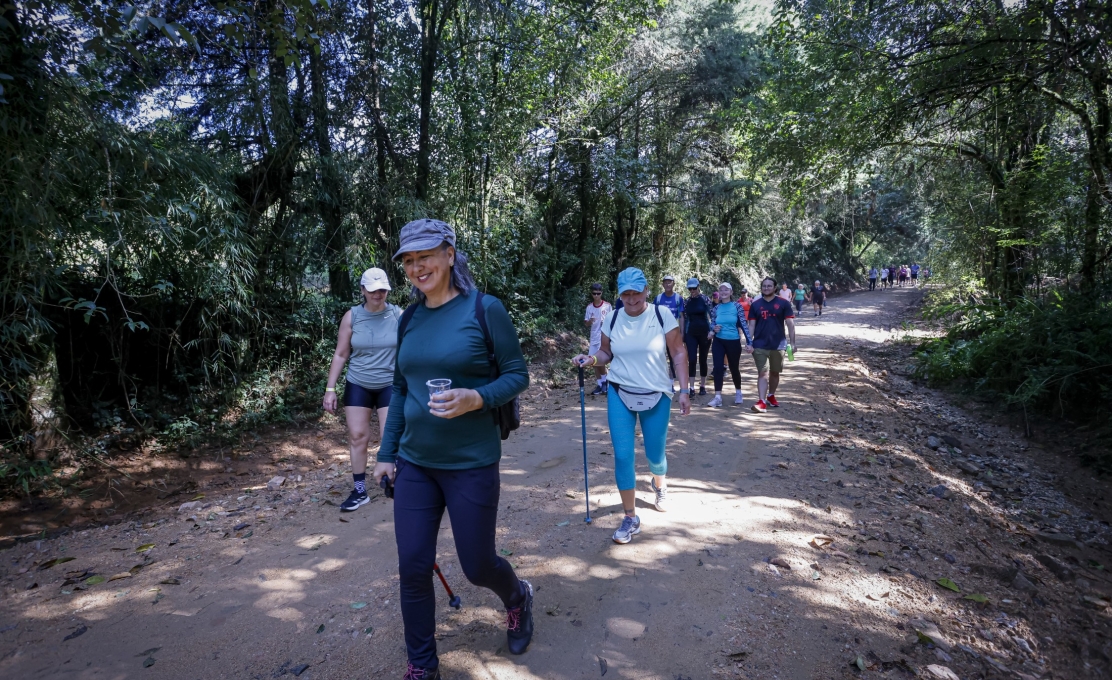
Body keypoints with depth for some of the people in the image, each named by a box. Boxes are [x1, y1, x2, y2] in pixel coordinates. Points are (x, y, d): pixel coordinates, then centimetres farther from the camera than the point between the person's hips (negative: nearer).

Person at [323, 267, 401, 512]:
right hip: (357, 385, 2)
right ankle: (360, 491, 16)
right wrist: (330, 389, -3)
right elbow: (340, 355, 0)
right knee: (357, 436, 4)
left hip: (390, 385, -2)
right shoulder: (352, 316, -4)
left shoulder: (398, 315, -7)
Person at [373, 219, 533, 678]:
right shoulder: (409, 319, 5)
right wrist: (387, 453, 12)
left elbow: (517, 376, -7)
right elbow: (400, 389, 12)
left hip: (471, 464, -4)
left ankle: (517, 597, 44)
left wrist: (475, 398, -25)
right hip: (414, 464, 5)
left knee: (477, 565, 9)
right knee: (412, 568, 6)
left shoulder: (484, 309, -10)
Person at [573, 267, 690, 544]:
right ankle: (630, 518, 10)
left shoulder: (662, 315, -8)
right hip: (620, 395, 1)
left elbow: (679, 353, -4)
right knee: (622, 456, -5)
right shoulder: (612, 320, -2)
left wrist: (684, 390, -9)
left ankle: (659, 485, 49)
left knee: (655, 455, 11)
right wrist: (592, 359, -12)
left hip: (657, 396, -1)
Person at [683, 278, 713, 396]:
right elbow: (685, 319, 9)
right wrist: (683, 335, 8)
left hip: (704, 332, -2)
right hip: (691, 333, 2)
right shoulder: (686, 301, 5)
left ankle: (702, 386, 16)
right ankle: (691, 387, -4)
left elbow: (711, 316, -3)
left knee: (703, 360, 6)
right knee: (691, 360, -5)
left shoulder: (705, 299, -3)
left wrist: (711, 331, -11)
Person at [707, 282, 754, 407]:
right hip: (718, 342, 2)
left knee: (734, 368, 11)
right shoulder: (716, 308, 2)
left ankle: (738, 393, 34)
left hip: (733, 342, -2)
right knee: (718, 367, -8)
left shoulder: (737, 306, -6)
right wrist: (714, 329, -13)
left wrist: (749, 342, -12)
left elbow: (744, 324, -8)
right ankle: (717, 397, -5)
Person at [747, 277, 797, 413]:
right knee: (763, 373, -6)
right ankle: (762, 402, -11)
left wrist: (793, 343, -7)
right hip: (760, 345, -1)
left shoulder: (783, 304, -1)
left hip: (778, 345, 1)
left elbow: (790, 324, -2)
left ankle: (771, 396, 33)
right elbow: (751, 325, 2)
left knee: (775, 372, 14)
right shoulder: (755, 305, 2)